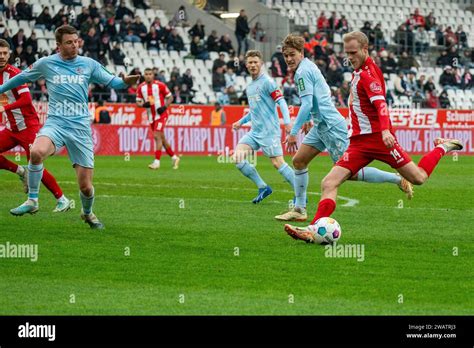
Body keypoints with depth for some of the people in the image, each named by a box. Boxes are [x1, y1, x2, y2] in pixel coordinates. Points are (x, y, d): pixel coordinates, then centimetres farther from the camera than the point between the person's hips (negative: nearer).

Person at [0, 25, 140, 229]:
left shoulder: (89, 65, 7)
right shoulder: (46, 64, 6)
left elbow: (112, 82, 11)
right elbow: (22, 78, 21)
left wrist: (126, 82, -10)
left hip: (80, 128, 1)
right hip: (55, 124, -1)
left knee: (85, 185, -2)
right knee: (37, 152, -35)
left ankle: (87, 213, 33)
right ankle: (32, 201, -17)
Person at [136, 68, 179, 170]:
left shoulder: (160, 85, -10)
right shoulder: (141, 87, 2)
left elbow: (170, 97, -3)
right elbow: (138, 102, 8)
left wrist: (165, 107, -18)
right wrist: (143, 104, -14)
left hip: (161, 115, -6)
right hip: (151, 116, 6)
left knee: (157, 136, -17)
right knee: (161, 138, 12)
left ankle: (157, 161, -17)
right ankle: (174, 157, 26)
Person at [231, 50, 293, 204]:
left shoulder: (267, 82, -7)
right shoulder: (250, 86, 18)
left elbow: (281, 101, -14)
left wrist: (287, 121, -27)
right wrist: (241, 122, 24)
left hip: (269, 131, -8)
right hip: (254, 132, 8)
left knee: (278, 163, -13)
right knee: (237, 157, -5)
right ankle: (263, 188, 3)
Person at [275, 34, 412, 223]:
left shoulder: (302, 72, -15)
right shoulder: (308, 66, 14)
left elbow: (307, 105, -22)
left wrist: (293, 132, -20)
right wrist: (308, 119, 31)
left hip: (330, 125, -10)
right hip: (321, 124, 10)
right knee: (298, 161, 9)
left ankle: (397, 179, -1)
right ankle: (299, 210, 11)